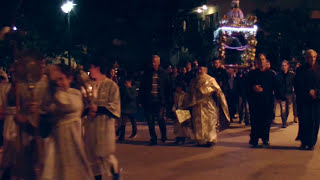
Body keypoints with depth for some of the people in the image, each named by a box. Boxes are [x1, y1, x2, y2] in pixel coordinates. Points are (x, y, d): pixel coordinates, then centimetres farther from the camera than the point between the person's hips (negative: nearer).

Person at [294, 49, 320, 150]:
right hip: (304, 100, -2)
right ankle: (304, 142, 8)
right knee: (304, 120, -4)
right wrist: (309, 91, -12)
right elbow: (298, 85, -3)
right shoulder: (301, 70, 3)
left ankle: (311, 143, 9)